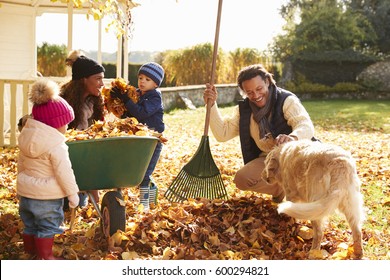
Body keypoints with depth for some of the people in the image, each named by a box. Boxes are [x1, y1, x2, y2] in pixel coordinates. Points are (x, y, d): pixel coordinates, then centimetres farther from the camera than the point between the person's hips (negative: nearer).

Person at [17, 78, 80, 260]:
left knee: (30, 225, 21)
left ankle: (30, 251, 34)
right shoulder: (56, 146, -22)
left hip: (25, 192, 7)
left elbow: (21, 164, 11)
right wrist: (73, 194, -8)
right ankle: (45, 257, 15)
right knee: (47, 228, 7)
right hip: (47, 196, -7)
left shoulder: (26, 137, 1)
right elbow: (64, 173, -20)